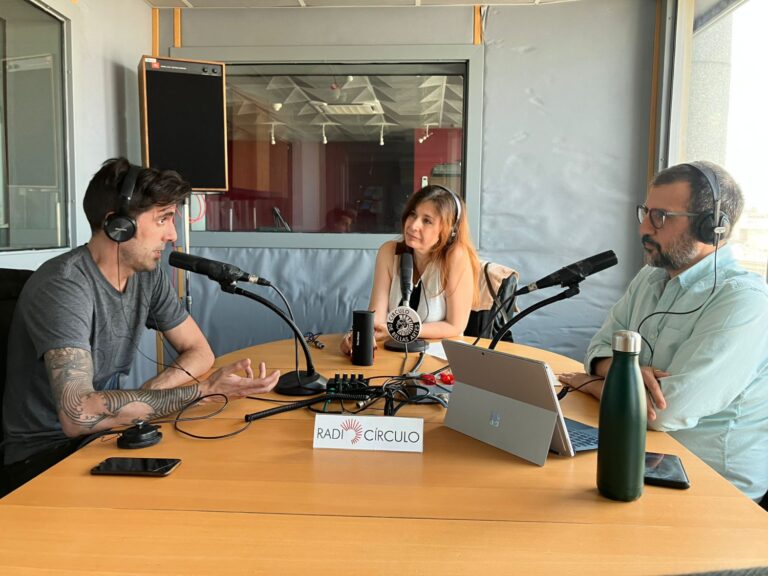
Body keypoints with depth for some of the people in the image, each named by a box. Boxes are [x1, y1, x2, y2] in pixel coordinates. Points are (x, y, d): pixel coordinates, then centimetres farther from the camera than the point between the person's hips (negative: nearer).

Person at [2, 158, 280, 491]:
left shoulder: (148, 276, -1)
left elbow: (199, 350, 7)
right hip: (45, 453, -6)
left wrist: (153, 389, -14)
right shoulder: (64, 287, -24)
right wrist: (204, 389, -33)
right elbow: (78, 415, -34)